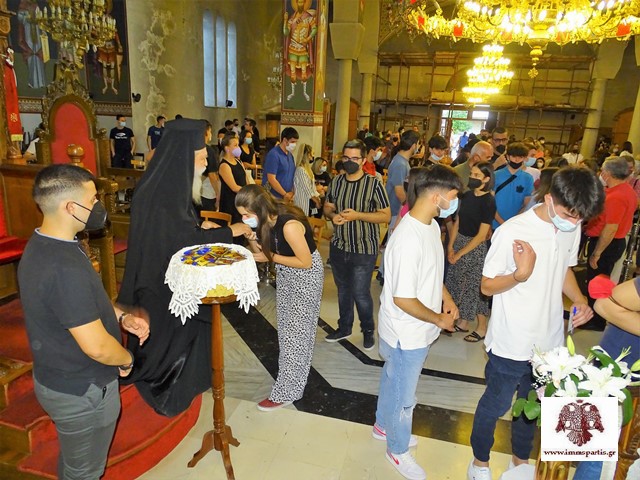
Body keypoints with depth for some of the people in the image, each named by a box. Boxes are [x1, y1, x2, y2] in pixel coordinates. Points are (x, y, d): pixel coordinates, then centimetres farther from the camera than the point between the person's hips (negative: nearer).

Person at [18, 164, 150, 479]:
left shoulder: (41, 244, -2)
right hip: (82, 393, -9)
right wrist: (127, 360, -11)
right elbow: (96, 346, -31)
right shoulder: (65, 268, -35)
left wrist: (121, 317, -2)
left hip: (56, 378, 9)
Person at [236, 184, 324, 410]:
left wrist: (271, 257, -22)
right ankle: (294, 373, 36)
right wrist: (252, 239, -21)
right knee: (285, 328, 17)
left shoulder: (289, 225, -33)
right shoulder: (265, 221, -9)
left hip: (306, 276, -8)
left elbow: (305, 262, -25)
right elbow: (262, 252, -1)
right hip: (286, 274, 8)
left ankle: (286, 392, 12)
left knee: (295, 332, 0)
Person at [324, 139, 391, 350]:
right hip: (338, 246, 5)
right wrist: (332, 216, -12)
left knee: (360, 293, 0)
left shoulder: (374, 184, -13)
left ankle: (368, 330, 26)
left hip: (364, 249, -5)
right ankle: (344, 327, 39)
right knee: (343, 289, 19)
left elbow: (386, 215, -12)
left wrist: (357, 215, -24)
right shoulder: (336, 181, 2)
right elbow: (327, 207, 12)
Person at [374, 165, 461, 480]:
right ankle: (397, 450, 40)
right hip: (407, 333, -9)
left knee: (393, 380, 29)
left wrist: (446, 298, 4)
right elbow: (403, 299, -29)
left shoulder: (431, 225, -2)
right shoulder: (408, 240, -33)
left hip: (416, 331, 9)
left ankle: (383, 425, 54)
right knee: (404, 395, 14)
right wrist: (439, 320, -16)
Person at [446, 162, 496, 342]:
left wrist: (460, 253, -13)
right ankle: (463, 322, 29)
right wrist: (451, 246, -5)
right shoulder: (467, 195, 4)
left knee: (475, 286, 3)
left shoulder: (488, 201, -13)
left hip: (476, 247, -6)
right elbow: (457, 222, 6)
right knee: (458, 283, 12)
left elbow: (481, 235, -15)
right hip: (459, 242, 6)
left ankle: (482, 328, 21)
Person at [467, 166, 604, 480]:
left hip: (550, 341, 6)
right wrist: (521, 274, -34)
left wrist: (580, 301, -4)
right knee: (496, 404, 13)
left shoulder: (572, 228, -4)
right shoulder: (512, 232, -23)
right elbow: (487, 286, -15)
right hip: (511, 344, -6)